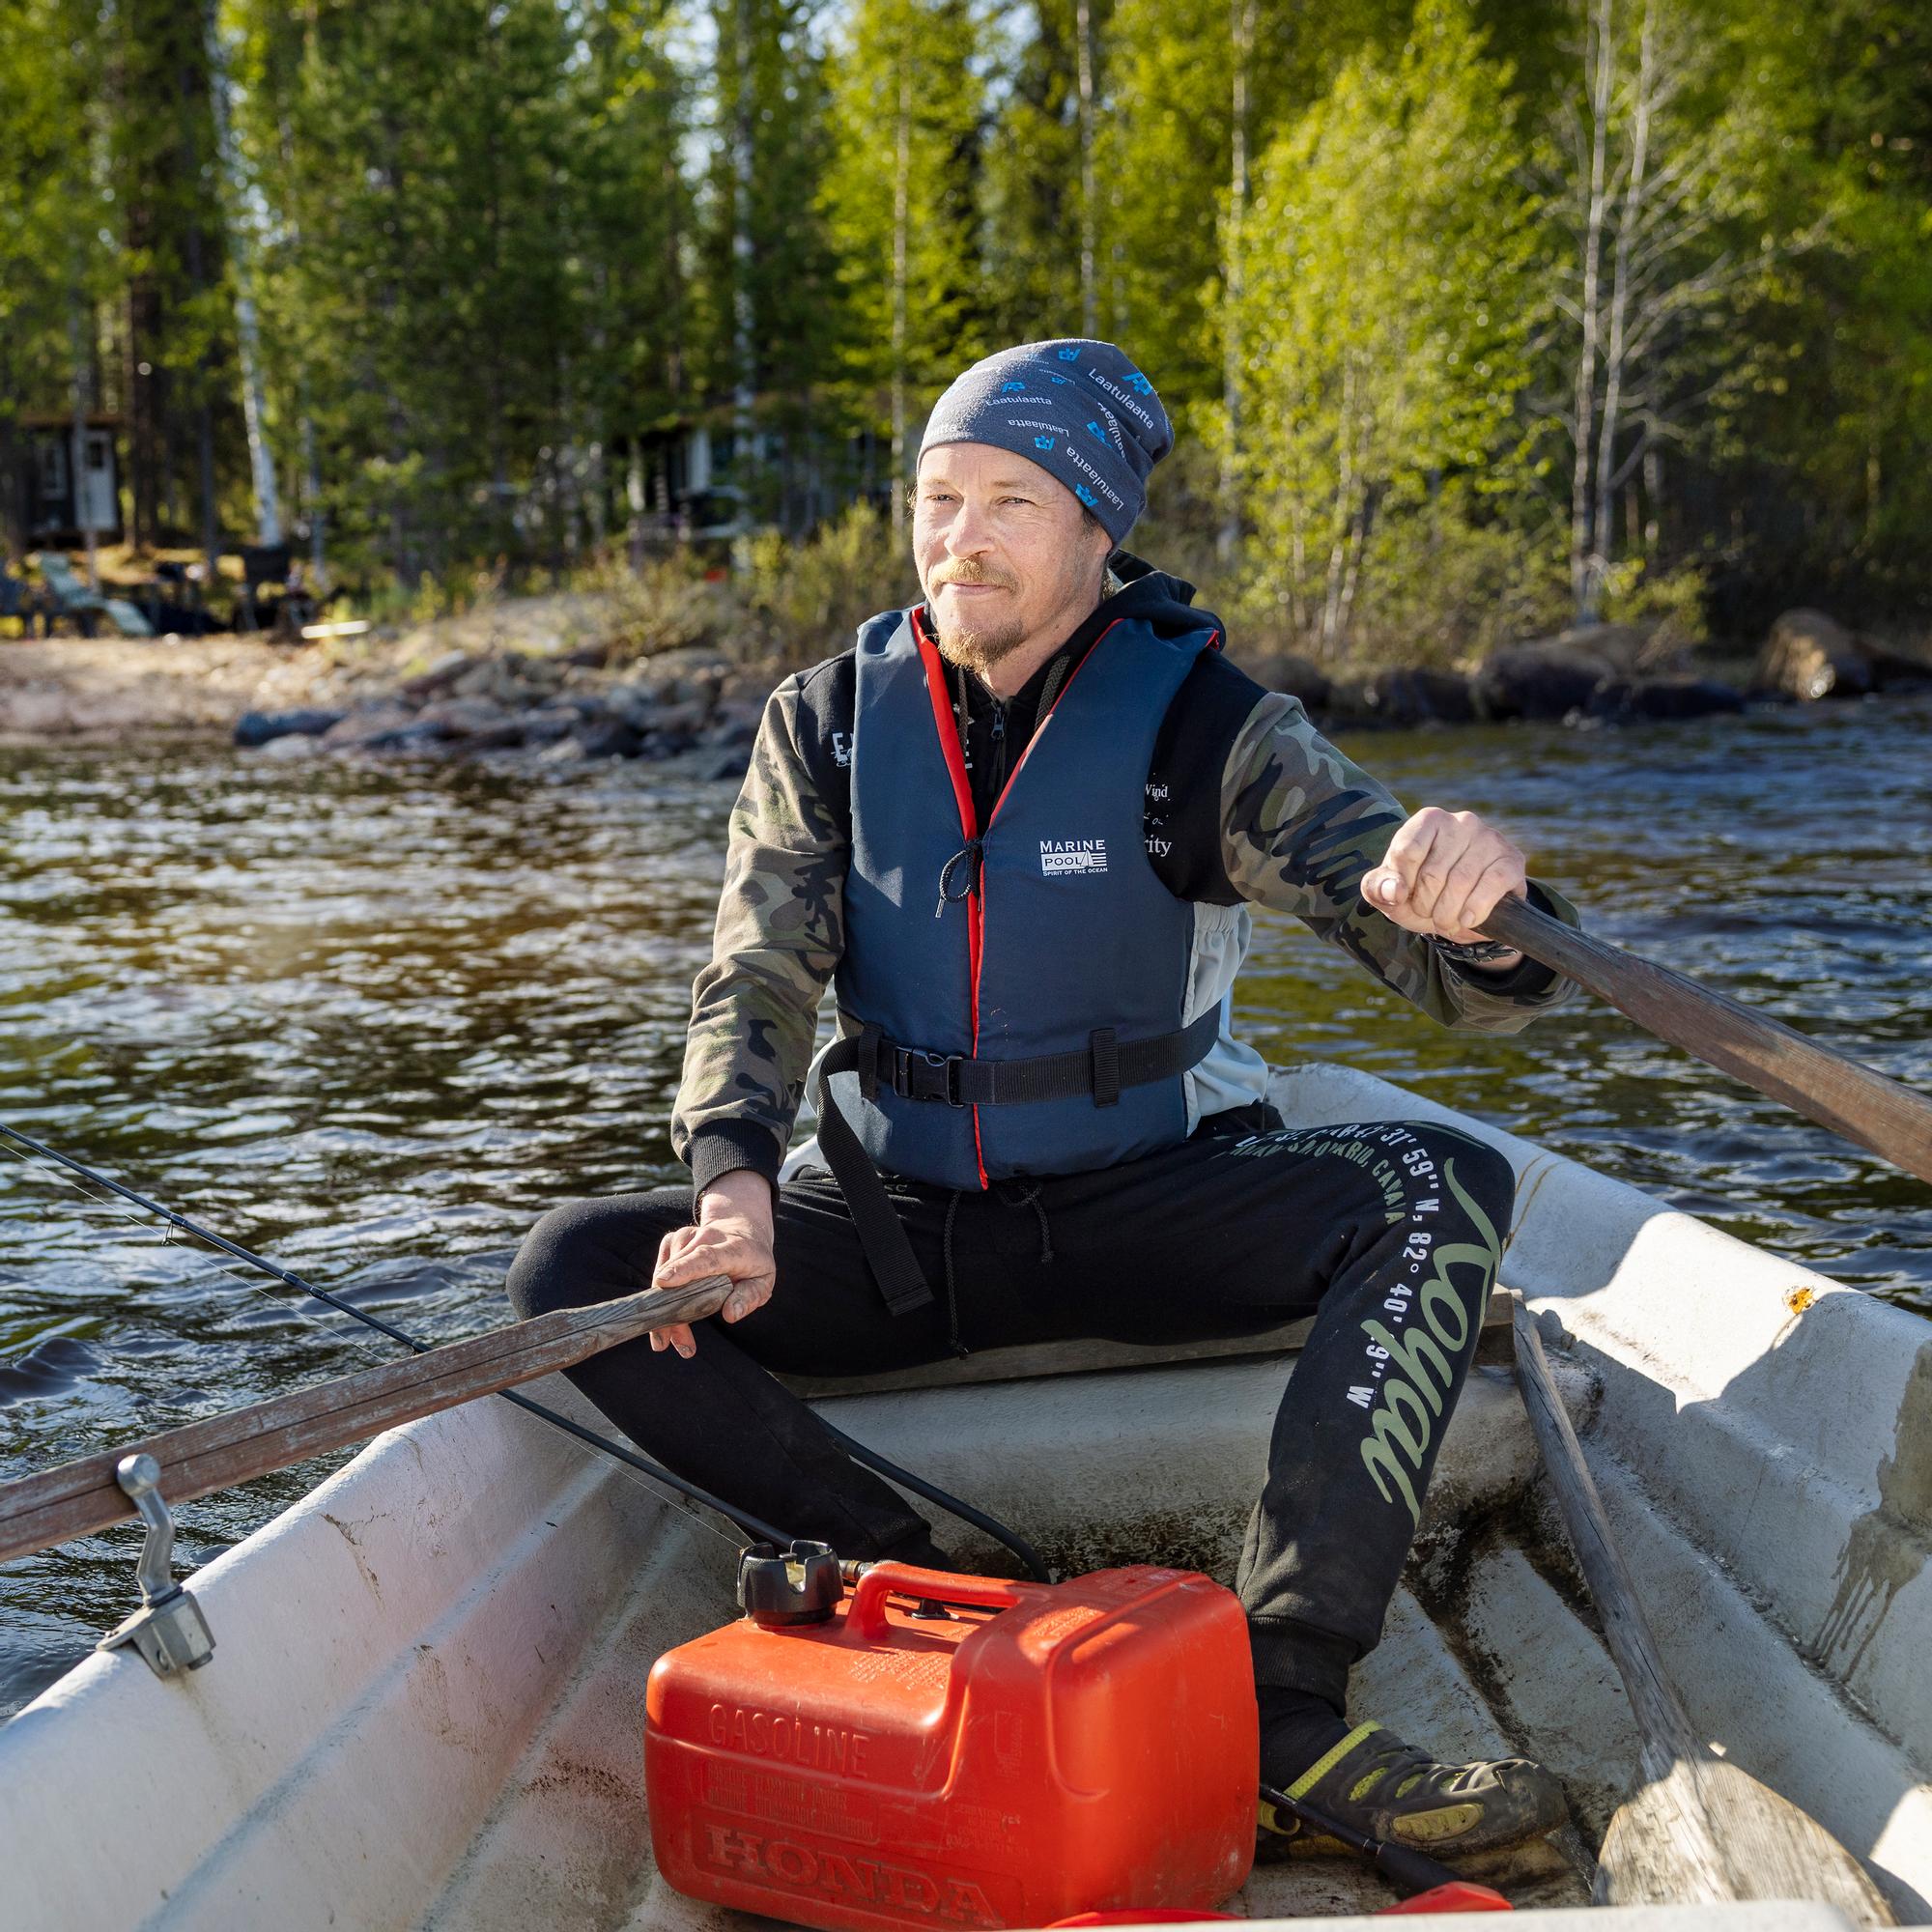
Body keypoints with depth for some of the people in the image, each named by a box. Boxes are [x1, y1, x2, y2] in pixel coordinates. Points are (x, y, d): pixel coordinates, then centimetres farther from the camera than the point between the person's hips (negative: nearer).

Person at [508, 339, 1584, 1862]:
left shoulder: (1207, 729, -10)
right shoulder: (826, 724, -1)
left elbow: (1472, 984, -19)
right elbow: (755, 987, -8)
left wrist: (1483, 914, -46)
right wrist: (737, 1189, -29)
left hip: (1143, 1217, -2)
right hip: (895, 1228, 2)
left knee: (1439, 1184, -28)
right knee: (573, 1274, -19)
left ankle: (1283, 1705, -34)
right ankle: (922, 1583, -20)